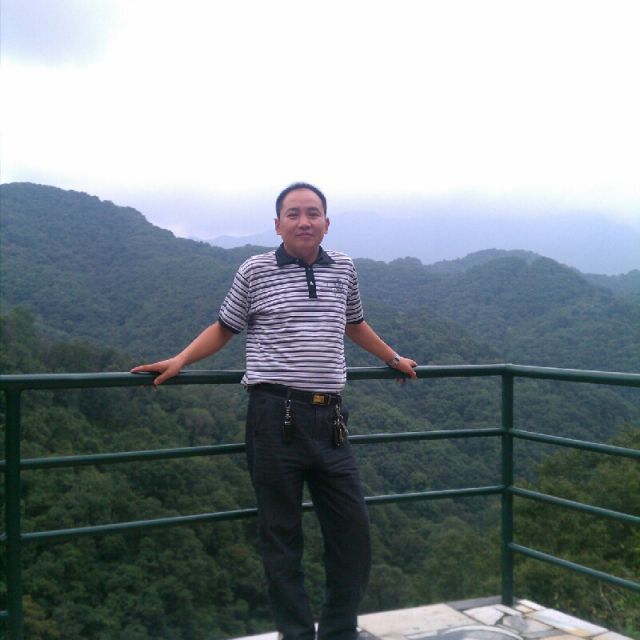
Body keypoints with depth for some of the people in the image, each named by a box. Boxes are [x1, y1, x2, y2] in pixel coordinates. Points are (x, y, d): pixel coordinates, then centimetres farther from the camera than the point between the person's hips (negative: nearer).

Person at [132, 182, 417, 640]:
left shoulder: (344, 269, 10)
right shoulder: (255, 271, 1)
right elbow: (225, 328, 11)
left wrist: (394, 359, 38)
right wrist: (179, 361, -2)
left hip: (329, 417, 4)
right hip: (276, 416, -3)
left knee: (352, 528, 7)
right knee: (282, 534, 4)